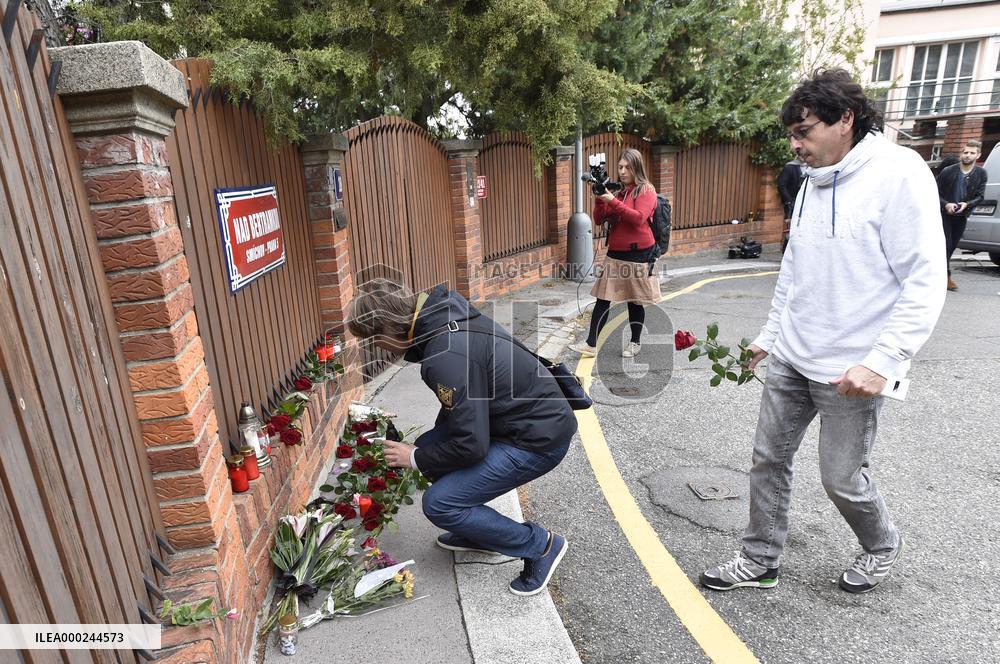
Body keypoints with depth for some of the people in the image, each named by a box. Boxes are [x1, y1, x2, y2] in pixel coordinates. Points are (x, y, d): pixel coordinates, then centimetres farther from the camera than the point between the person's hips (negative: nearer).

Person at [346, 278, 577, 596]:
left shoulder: (447, 357, -29)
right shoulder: (443, 312, 1)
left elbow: (471, 445, -23)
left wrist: (416, 458, -6)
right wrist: (422, 449, 16)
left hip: (539, 438, -9)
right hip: (529, 414, 10)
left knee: (439, 504, -10)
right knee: (428, 448, 11)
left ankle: (540, 546, 6)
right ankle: (476, 532, 27)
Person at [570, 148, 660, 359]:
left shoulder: (646, 191, -4)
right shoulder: (617, 191, 12)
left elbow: (639, 218, -20)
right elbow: (599, 219, 9)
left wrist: (613, 202, -22)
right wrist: (600, 199, -8)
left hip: (638, 255, -5)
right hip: (615, 254, 5)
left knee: (635, 301, 6)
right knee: (602, 299, 0)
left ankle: (635, 343, 22)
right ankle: (591, 344, 1)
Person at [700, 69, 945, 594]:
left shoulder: (899, 173, -13)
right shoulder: (812, 183, 10)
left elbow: (925, 280, -17)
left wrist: (883, 360, -24)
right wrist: (769, 335, 17)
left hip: (850, 371, -7)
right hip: (790, 359, 7)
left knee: (842, 478, 8)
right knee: (768, 458, 11)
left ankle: (882, 547, 40)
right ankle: (760, 562, 28)